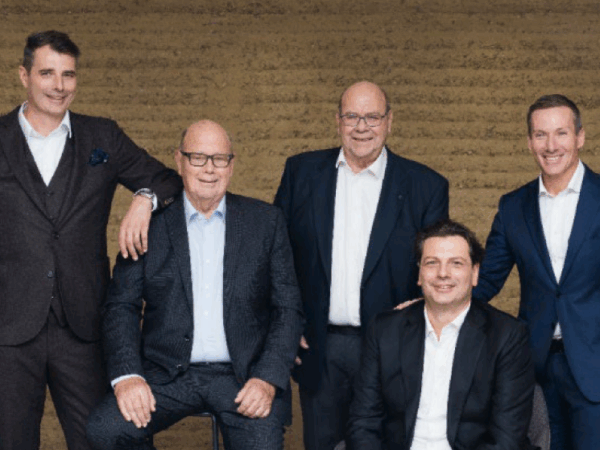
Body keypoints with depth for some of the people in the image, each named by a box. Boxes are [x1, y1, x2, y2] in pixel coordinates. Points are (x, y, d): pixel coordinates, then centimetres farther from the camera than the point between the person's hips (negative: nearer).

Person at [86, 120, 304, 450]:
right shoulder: (151, 224, 7)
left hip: (243, 375, 0)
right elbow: (122, 305, 5)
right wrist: (127, 375, -11)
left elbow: (288, 308, 5)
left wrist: (268, 378, -8)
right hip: (168, 374, 1)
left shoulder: (266, 222, 7)